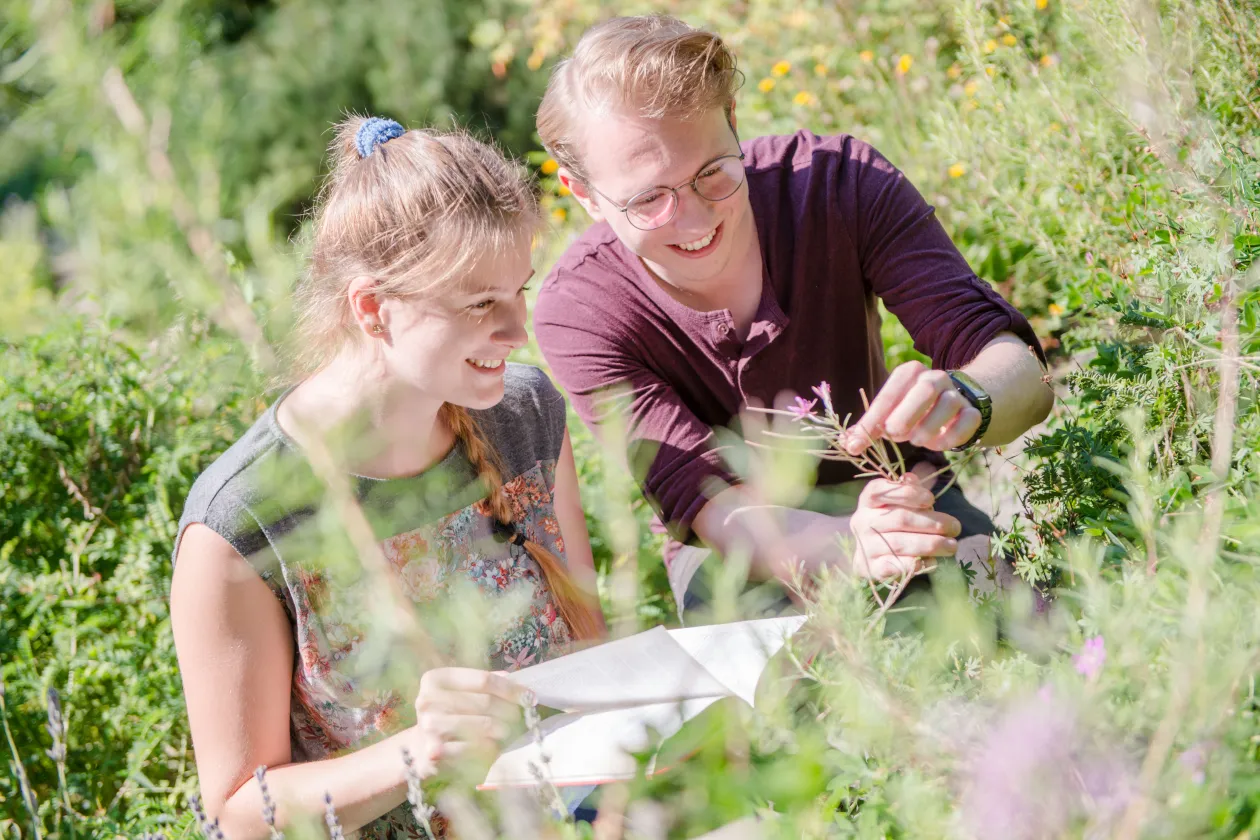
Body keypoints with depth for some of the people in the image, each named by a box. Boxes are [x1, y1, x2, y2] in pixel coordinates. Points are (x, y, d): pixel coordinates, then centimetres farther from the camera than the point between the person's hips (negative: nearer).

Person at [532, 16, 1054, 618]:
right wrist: (851, 547, -51)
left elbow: (1021, 372, -21)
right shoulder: (577, 313, -22)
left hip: (900, 495, 2)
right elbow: (716, 507, -28)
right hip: (739, 553, -2)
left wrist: (965, 400, -48)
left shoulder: (841, 180, -18)